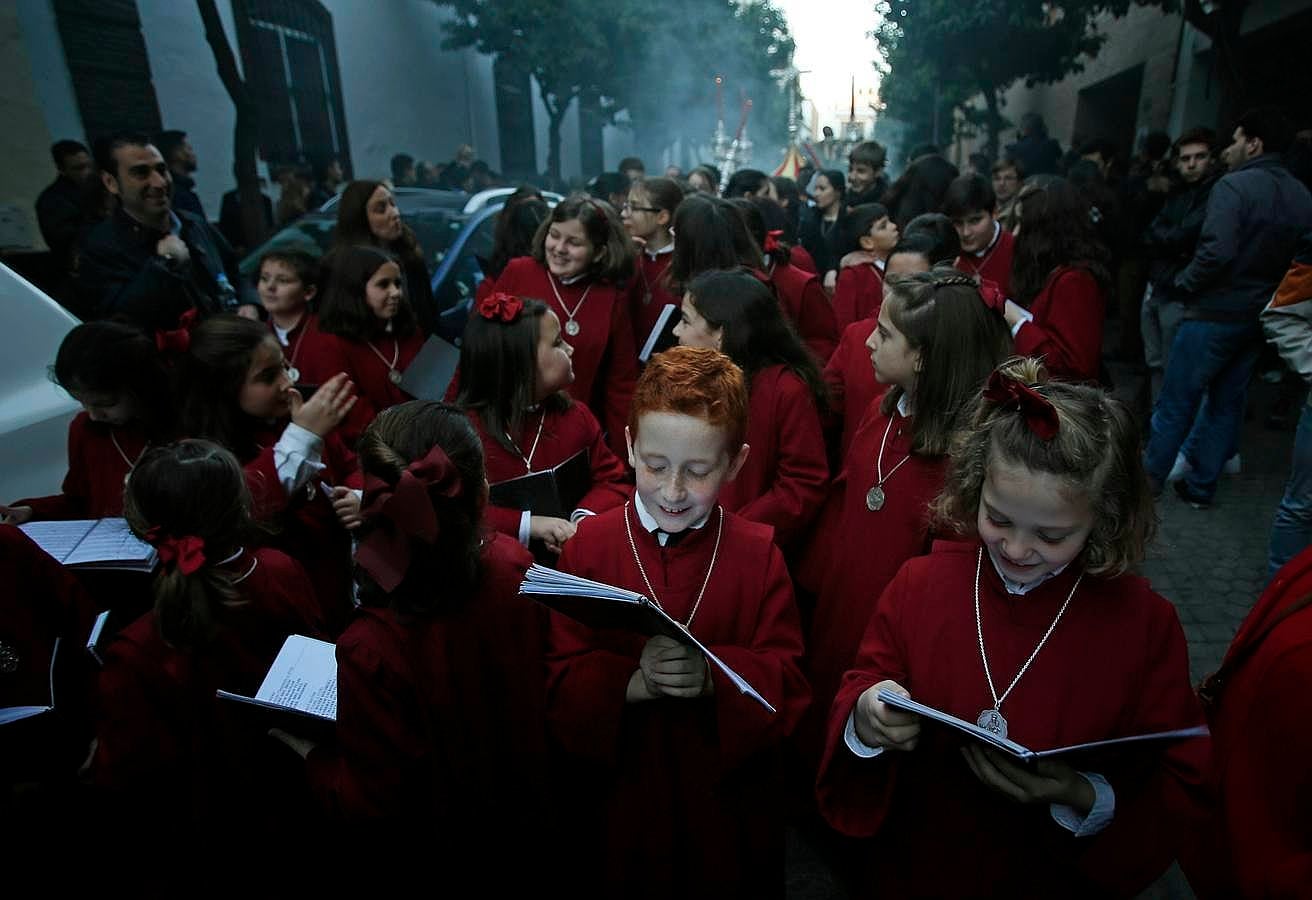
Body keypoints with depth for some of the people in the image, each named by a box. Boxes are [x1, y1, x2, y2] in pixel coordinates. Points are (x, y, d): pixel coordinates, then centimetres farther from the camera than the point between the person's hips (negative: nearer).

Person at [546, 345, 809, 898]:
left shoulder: (758, 554, -9)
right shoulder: (590, 545, -9)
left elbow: (786, 682, -11)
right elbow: (561, 682, -11)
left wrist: (715, 676, -29)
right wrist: (631, 682, -29)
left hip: (725, 798, 0)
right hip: (616, 797, 1)